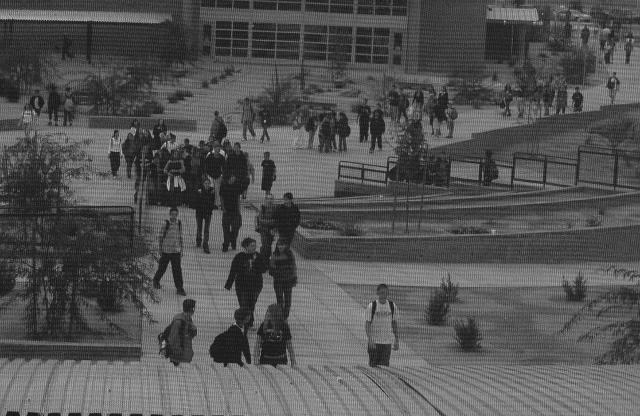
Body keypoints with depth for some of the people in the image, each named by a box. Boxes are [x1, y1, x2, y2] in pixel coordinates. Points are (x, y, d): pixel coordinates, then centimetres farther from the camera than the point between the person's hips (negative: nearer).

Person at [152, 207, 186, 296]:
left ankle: (179, 288, 0)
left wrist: (181, 250, 13)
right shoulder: (166, 224, -10)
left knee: (177, 270, -3)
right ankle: (156, 280, 39)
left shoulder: (179, 224, 2)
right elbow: (160, 237, -3)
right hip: (166, 250, -2)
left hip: (176, 251, 2)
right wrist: (160, 249, -3)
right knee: (162, 268, 12)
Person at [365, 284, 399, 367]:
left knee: (384, 365, -4)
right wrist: (370, 340, -16)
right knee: (374, 365, 1)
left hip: (387, 342, 2)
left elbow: (394, 324, 12)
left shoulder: (392, 306, 5)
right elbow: (367, 324, -6)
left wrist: (396, 340, 11)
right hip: (374, 341, -2)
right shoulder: (371, 306, -4)